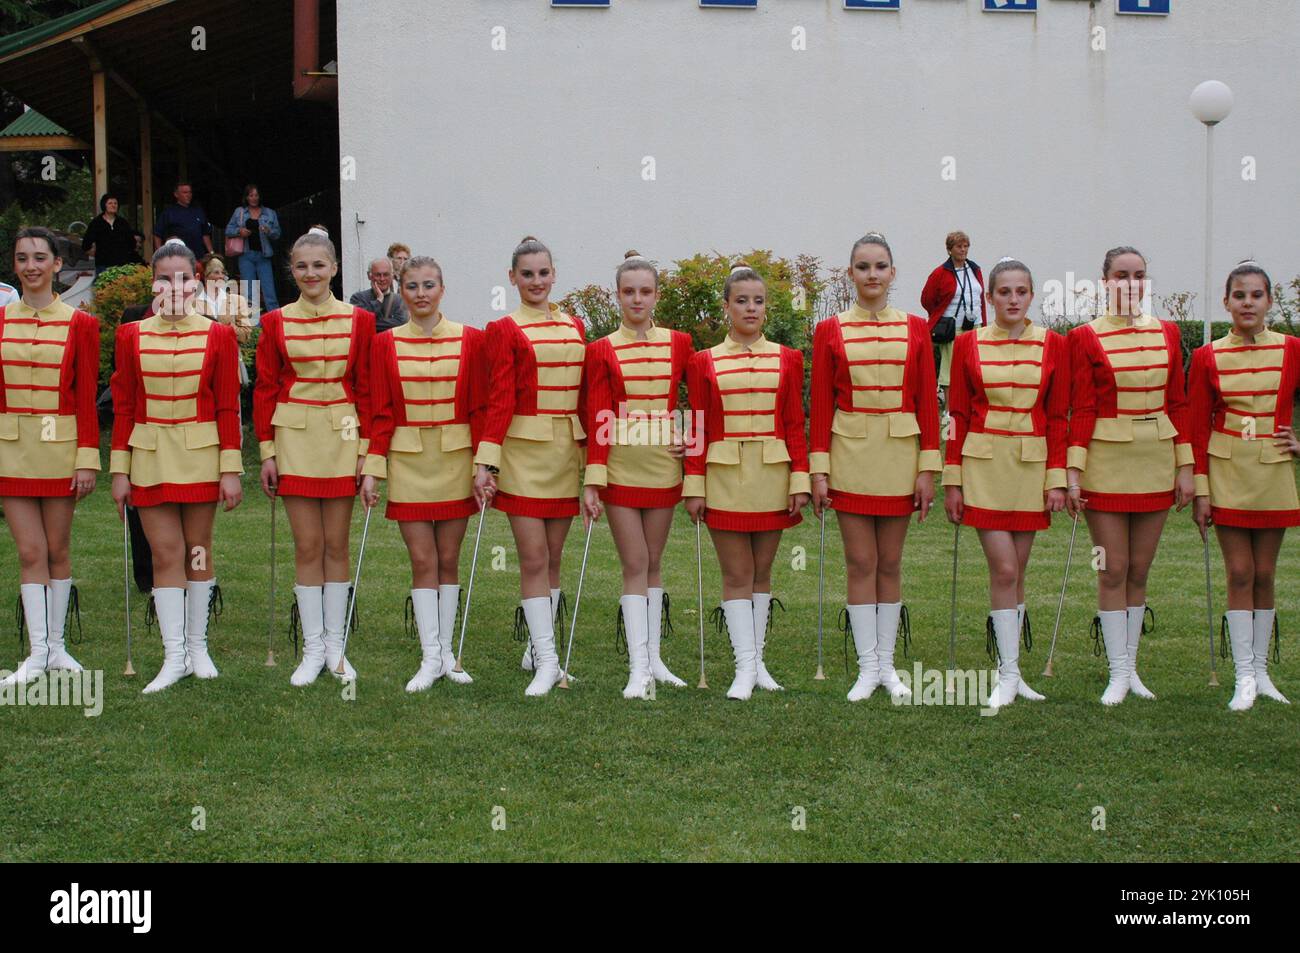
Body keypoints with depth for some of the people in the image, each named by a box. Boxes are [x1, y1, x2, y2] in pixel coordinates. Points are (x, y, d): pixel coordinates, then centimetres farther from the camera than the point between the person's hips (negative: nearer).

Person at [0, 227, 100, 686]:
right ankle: (39, 651, 4)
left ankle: (55, 644, 19)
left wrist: (87, 457, -7)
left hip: (60, 447, -1)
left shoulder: (79, 324, 0)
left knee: (57, 550, 7)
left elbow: (87, 398, -1)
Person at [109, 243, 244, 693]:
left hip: (201, 456, -1)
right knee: (165, 554, -1)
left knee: (197, 550, 7)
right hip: (150, 458, 1)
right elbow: (123, 407, 4)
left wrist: (231, 469, -5)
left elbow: (228, 407, 0)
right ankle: (174, 656, 3)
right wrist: (119, 470, 0)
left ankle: (197, 645, 19)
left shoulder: (218, 335, 1)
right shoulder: (131, 336, 3)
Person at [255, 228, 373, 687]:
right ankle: (313, 648, 8)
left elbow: (365, 388, 4)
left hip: (343, 438, 0)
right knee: (307, 546, 1)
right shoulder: (276, 322, 3)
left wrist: (366, 447, -1)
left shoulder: (358, 320, 3)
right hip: (294, 438, 0)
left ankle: (335, 645, 13)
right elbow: (265, 390, 4)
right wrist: (268, 450, -2)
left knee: (336, 545, 5)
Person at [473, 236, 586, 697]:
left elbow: (584, 394, 15)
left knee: (553, 557, 9)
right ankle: (546, 660, -3)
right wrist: (485, 462, -13)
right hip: (524, 448, -5)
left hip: (567, 450, 5)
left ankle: (537, 647, 20)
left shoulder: (573, 326, 13)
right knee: (533, 559, -6)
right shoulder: (506, 330, -1)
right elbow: (499, 399, -7)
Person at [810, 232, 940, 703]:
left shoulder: (915, 328, 4)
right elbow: (821, 405, 1)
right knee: (860, 562, 1)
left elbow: (927, 402, 3)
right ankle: (868, 667, 8)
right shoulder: (830, 331, 2)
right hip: (850, 452, -1)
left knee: (890, 562, 7)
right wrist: (819, 469, -5)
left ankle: (888, 664, 16)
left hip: (900, 453, 1)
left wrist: (928, 467, -2)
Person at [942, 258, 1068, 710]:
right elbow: (958, 415, 3)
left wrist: (1057, 477, -2)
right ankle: (1009, 673, -1)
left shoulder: (1053, 345, 4)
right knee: (1003, 569, -9)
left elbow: (1058, 417, 5)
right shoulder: (969, 344, 2)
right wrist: (953, 479, -1)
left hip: (1032, 464, 2)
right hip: (984, 462, -2)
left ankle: (1009, 671, 17)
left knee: (1015, 571, 7)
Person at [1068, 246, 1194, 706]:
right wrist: (1073, 471, -12)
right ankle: (1118, 673, 6)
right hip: (1107, 461, -3)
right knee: (1113, 570, -1)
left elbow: (1177, 404, 9)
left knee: (1139, 571, 9)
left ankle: (1130, 667, 19)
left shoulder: (1167, 333, 7)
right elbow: (1082, 409, -6)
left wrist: (1184, 466, 5)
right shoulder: (1086, 338, -3)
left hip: (1156, 463, 4)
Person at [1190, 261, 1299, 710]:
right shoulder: (1208, 357, -1)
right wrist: (1200, 489, -4)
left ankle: (1260, 670, 18)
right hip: (1226, 471, -1)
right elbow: (1198, 427, 0)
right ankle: (1244, 677, 1)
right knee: (1239, 572, -2)